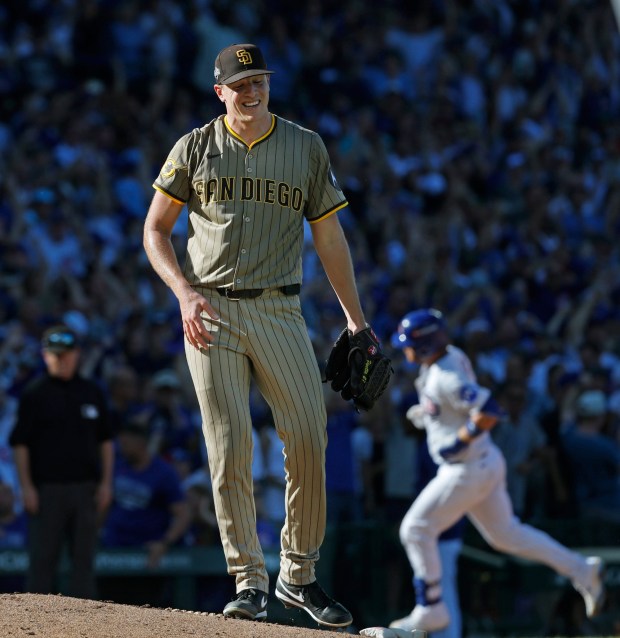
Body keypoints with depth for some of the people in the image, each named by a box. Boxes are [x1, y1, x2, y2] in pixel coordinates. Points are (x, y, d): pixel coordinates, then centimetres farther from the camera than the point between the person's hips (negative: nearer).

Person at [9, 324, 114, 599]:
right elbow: (20, 444, -2)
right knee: (42, 558, -2)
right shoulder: (34, 393, 0)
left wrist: (106, 482, 4)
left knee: (84, 559, 4)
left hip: (86, 487, 3)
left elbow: (105, 440, 13)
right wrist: (26, 486, -9)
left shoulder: (92, 391, 10)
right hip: (46, 488, -3)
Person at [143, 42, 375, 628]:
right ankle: (249, 583, 0)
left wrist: (355, 317, 10)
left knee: (308, 442, -7)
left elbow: (329, 237, 13)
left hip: (279, 310, 1)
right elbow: (155, 230, 7)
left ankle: (298, 576, 7)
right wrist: (185, 292, -10)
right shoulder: (195, 148, 5)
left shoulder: (306, 147, 9)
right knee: (229, 449, -5)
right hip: (211, 311, -1)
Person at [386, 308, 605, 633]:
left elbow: (489, 411, -32)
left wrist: (457, 442, -24)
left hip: (468, 469, -10)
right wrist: (425, 411, 14)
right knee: (505, 534, 18)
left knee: (416, 529, -3)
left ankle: (431, 611, 3)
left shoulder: (445, 378, -24)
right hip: (487, 462, 10)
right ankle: (581, 570, 17)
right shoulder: (450, 355, 5)